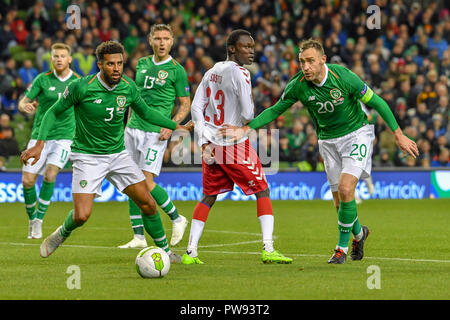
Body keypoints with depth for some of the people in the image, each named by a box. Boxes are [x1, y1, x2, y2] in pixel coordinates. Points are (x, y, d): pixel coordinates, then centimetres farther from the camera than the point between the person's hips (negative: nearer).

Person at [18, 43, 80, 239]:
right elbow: (24, 102, -1)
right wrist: (25, 106, -25)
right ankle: (31, 219, 19)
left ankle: (39, 220, -8)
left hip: (64, 137, -1)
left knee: (50, 175, -21)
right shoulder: (43, 79, 0)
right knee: (27, 180, -5)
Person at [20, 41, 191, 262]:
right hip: (87, 158, -4)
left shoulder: (128, 87, -5)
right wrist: (40, 143, -16)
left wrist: (176, 126, 11)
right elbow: (53, 112, -6)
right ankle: (62, 234, 18)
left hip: (118, 154, 4)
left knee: (148, 204, -1)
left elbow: (146, 113, 15)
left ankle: (164, 250, 18)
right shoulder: (81, 87, -18)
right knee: (82, 215, -16)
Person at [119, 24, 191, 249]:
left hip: (155, 132, -6)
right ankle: (139, 237, 8)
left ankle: (177, 219, 8)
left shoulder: (176, 70, -4)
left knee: (146, 181, -14)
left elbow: (186, 104, -1)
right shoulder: (142, 63, 11)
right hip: (133, 129, 6)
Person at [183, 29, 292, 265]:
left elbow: (196, 108, 8)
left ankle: (190, 252, 10)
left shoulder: (211, 72, 10)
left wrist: (205, 142, 4)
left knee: (208, 197, 15)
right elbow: (247, 115, -16)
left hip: (212, 145, 7)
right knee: (262, 192, 3)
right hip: (236, 145, -7)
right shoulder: (239, 73, -13)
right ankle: (268, 249, -6)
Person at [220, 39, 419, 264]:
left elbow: (375, 102, -13)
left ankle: (342, 247, -5)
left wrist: (398, 135, -11)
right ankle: (358, 233, 35)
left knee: (345, 188, -21)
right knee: (339, 200, 3)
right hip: (328, 141, 4)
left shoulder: (343, 77, -23)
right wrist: (246, 129, -11)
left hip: (356, 133, -4)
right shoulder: (298, 85, -14)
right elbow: (276, 110, 1)